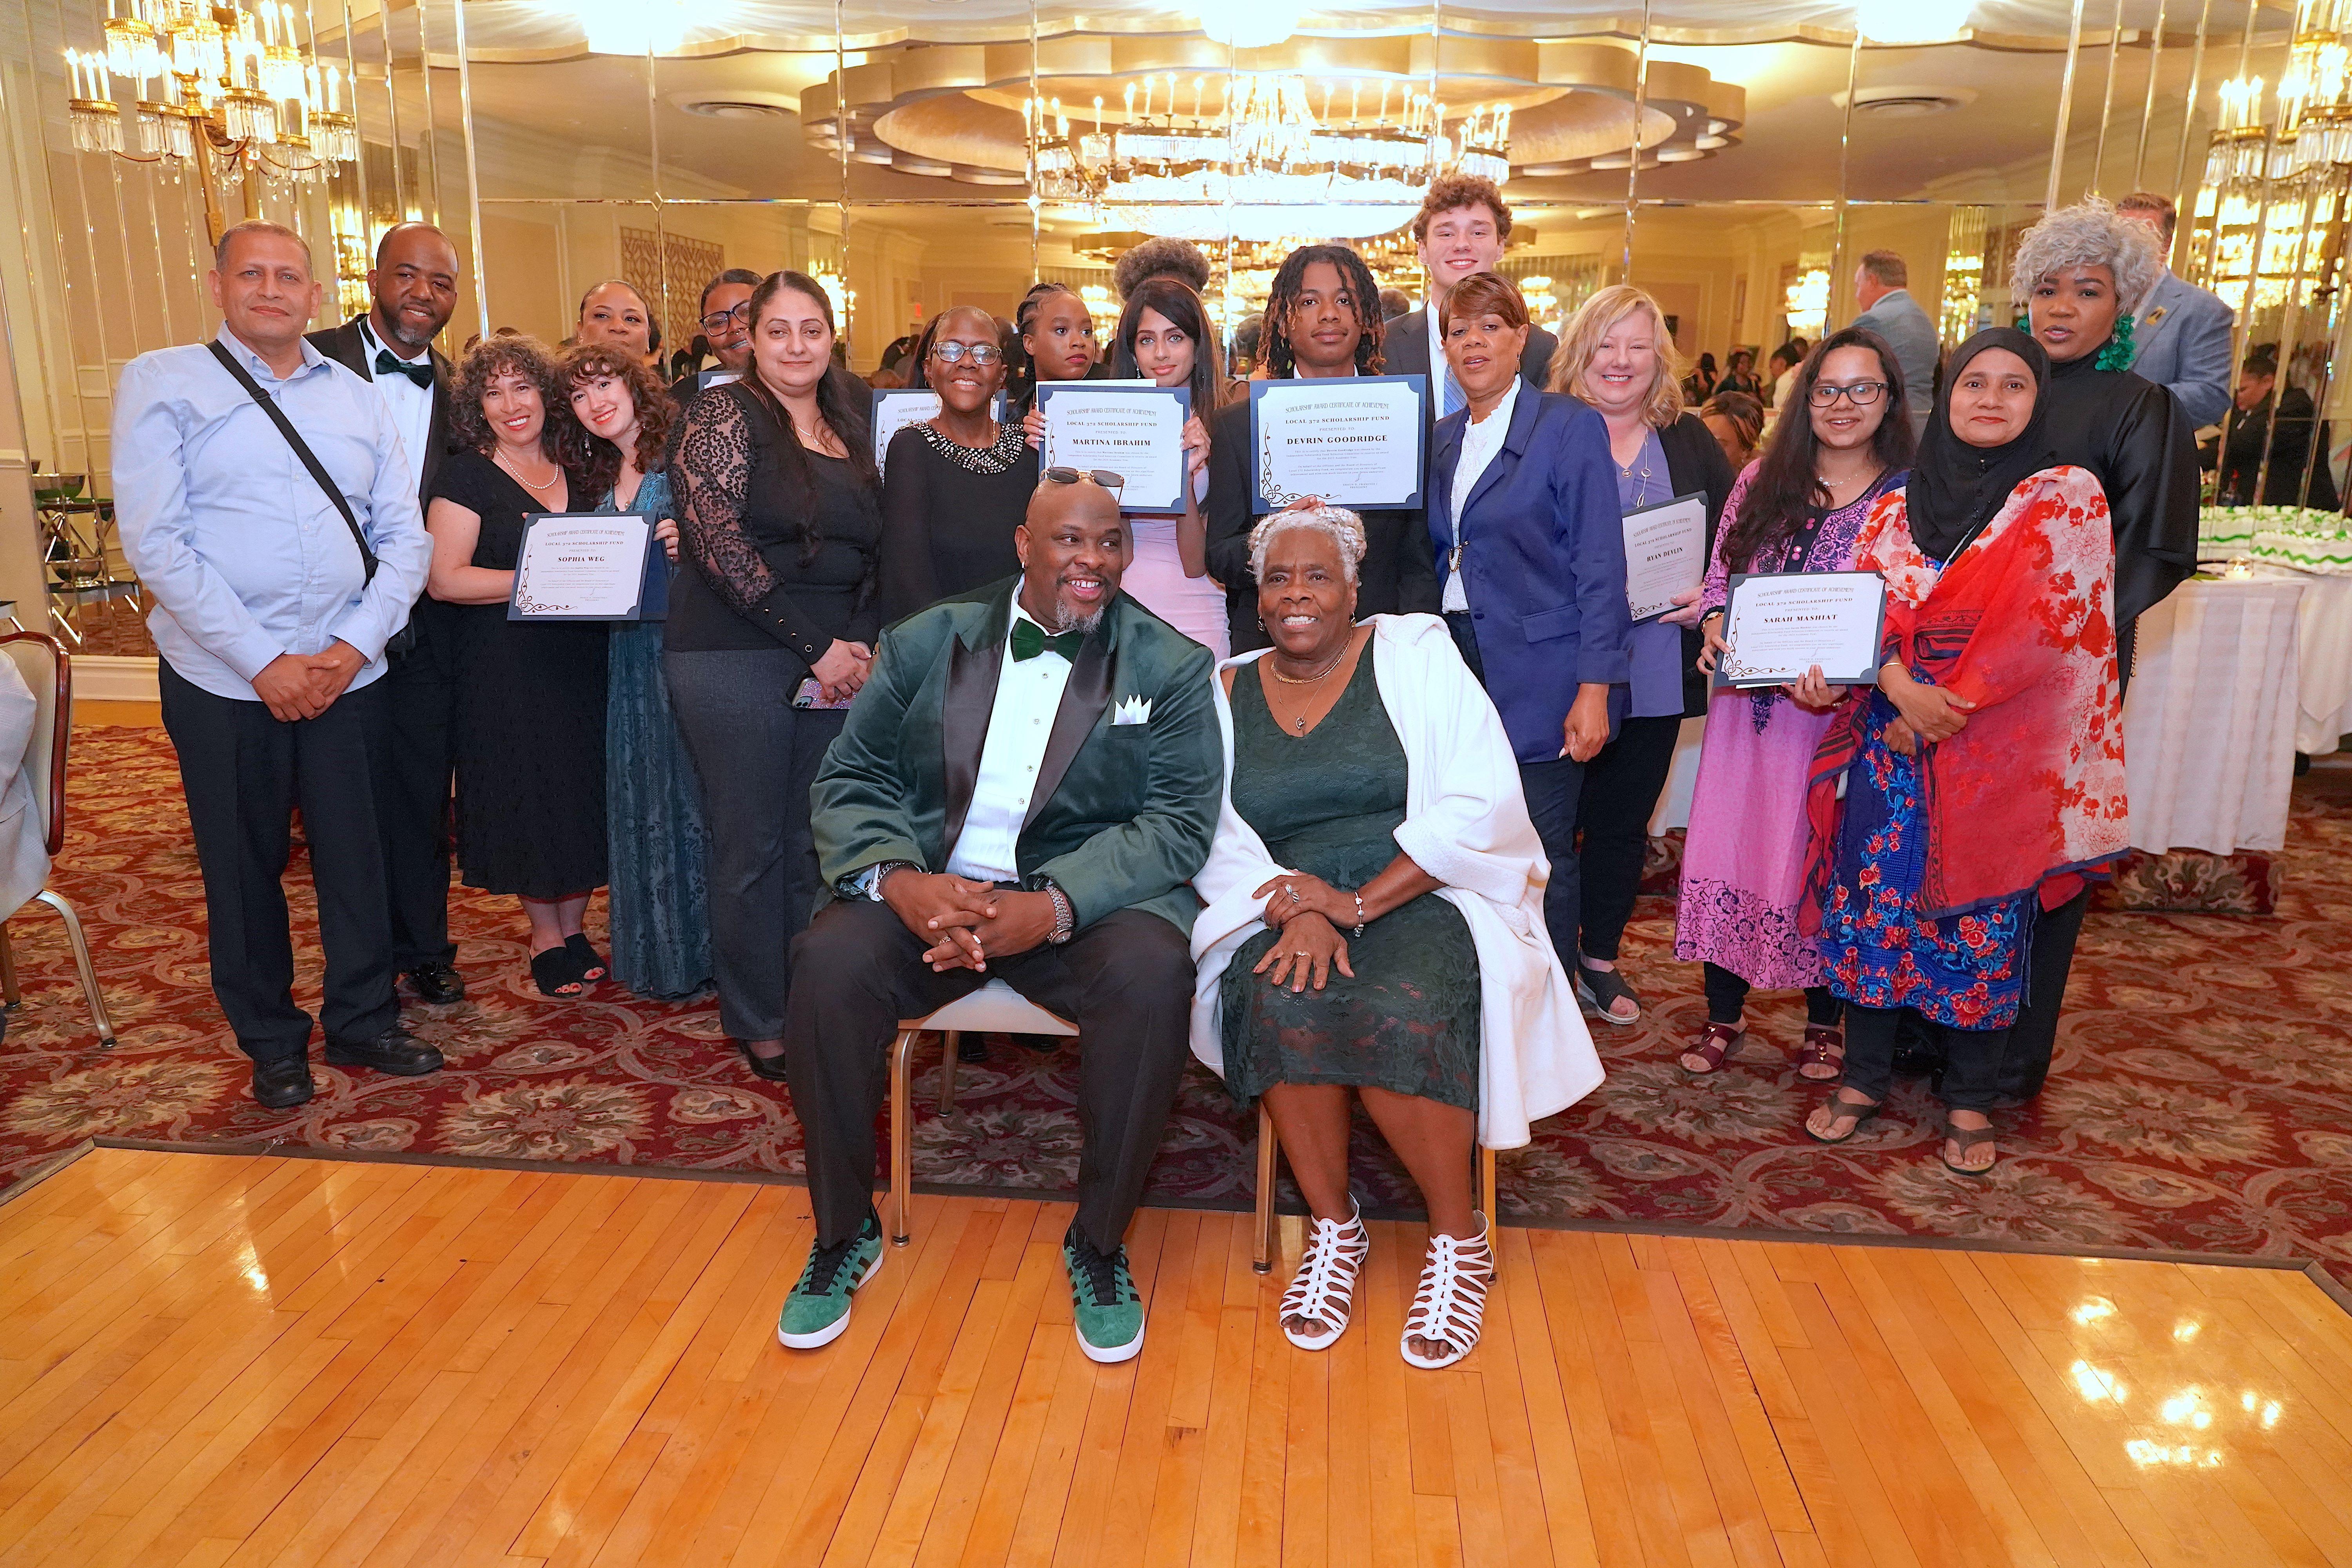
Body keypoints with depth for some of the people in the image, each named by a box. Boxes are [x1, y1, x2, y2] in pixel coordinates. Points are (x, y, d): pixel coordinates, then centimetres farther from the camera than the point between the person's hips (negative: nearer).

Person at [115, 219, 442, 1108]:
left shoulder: (357, 398, 10)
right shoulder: (163, 384, 0)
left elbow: (403, 535, 6)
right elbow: (154, 541, -8)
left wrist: (356, 646, -8)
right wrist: (265, 662, -14)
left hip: (347, 673, 2)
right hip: (225, 680, -2)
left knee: (356, 855, 8)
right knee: (244, 866, 9)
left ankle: (362, 1021, 26)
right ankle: (271, 1043, 26)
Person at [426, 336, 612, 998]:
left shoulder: (578, 473, 11)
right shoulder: (467, 476, -4)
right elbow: (445, 577, -11)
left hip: (581, 662, 4)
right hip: (505, 666, -4)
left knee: (583, 793, 7)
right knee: (526, 796, 2)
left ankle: (575, 928, 21)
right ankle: (545, 935, 18)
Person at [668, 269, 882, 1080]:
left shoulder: (851, 426, 16)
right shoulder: (724, 413, -2)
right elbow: (717, 539, -13)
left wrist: (863, 643, 2)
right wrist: (816, 645, -14)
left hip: (837, 665, 5)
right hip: (736, 658, -5)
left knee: (818, 844, 9)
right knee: (752, 847, 2)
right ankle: (761, 1026, 16)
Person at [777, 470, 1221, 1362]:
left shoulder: (1171, 667, 4)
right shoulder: (926, 643, 9)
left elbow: (1179, 822, -6)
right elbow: (850, 780, 6)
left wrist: (1053, 907, -22)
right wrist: (899, 879, -17)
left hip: (1087, 897, -1)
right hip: (929, 888, 2)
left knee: (1150, 974, -32)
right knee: (829, 962, -27)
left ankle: (1098, 1243, -8)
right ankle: (843, 1235, -2)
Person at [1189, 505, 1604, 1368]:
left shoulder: (1414, 652, 4)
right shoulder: (1229, 691, 13)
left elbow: (1481, 803, -8)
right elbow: (1215, 839, 3)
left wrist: (1357, 903, -16)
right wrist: (1299, 911, -17)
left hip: (1420, 900, -2)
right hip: (1283, 912, 2)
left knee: (1398, 1012, -33)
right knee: (1280, 1004, -31)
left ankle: (1459, 1236, -8)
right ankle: (1333, 1227, -8)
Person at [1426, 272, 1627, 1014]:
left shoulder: (1570, 427, -5)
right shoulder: (1442, 439, 13)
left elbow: (1600, 570, -9)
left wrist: (1593, 692, -15)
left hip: (1538, 673, -5)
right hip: (1456, 668, 5)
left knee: (1543, 857, 1)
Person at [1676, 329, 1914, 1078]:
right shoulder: (1762, 480, 7)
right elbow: (1718, 575, 11)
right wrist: (1714, 626, -9)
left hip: (1841, 709, -3)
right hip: (1749, 702, 3)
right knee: (1728, 844, 5)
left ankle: (1826, 1020, 26)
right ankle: (1725, 1011, 21)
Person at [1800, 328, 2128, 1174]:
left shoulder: (2068, 497, -1)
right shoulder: (1897, 506, 9)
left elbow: (2044, 622, -10)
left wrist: (1949, 707, -14)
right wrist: (1899, 685, -18)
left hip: (1997, 754, -2)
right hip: (1890, 745, 3)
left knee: (1981, 920, 4)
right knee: (1873, 903, 4)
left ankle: (1969, 1099, 20)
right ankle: (1863, 1076, 20)